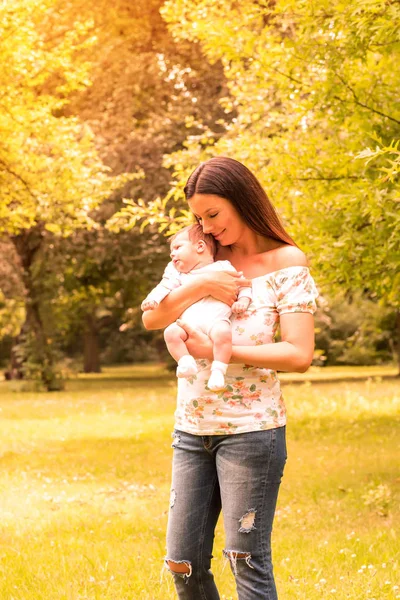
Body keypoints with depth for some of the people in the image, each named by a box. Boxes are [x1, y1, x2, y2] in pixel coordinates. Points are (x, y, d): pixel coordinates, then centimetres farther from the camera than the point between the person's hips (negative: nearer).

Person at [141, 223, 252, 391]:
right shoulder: (178, 274, 27)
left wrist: (243, 301, -3)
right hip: (188, 322, 3)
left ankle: (218, 370, -31)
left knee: (222, 333, -37)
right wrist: (152, 299, -4)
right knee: (171, 332, -27)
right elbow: (165, 287, 16)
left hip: (216, 320, -3)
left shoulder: (223, 267, 17)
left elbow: (242, 284, 16)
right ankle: (186, 362, -24)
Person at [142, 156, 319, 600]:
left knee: (247, 561, -3)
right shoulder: (208, 261, 9)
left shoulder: (287, 263, -4)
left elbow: (299, 355, -14)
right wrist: (200, 285, -16)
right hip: (191, 429, 6)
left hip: (249, 428, -5)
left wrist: (218, 351, -16)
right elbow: (151, 319, -1)